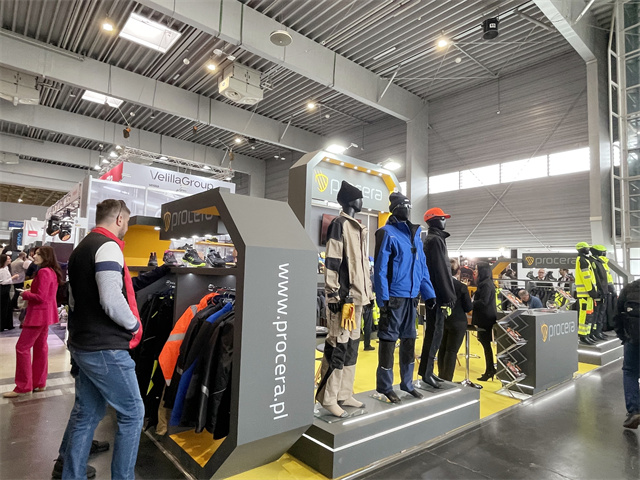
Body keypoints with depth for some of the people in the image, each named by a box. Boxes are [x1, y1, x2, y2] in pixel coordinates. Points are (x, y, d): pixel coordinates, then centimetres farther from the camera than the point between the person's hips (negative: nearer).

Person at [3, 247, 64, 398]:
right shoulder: (53, 272, 11)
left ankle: (23, 387, 3)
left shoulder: (44, 272, -20)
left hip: (39, 314, -10)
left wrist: (25, 294, -7)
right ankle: (39, 383, 20)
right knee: (40, 347, 13)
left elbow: (40, 297, -23)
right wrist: (29, 292, 6)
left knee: (22, 347, -3)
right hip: (45, 314, 10)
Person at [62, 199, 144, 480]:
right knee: (133, 413, 2)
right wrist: (135, 326, -10)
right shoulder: (108, 246, -16)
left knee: (86, 414, 18)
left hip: (83, 345, 10)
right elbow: (112, 301, -25)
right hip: (106, 349, -10)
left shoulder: (81, 248, 15)